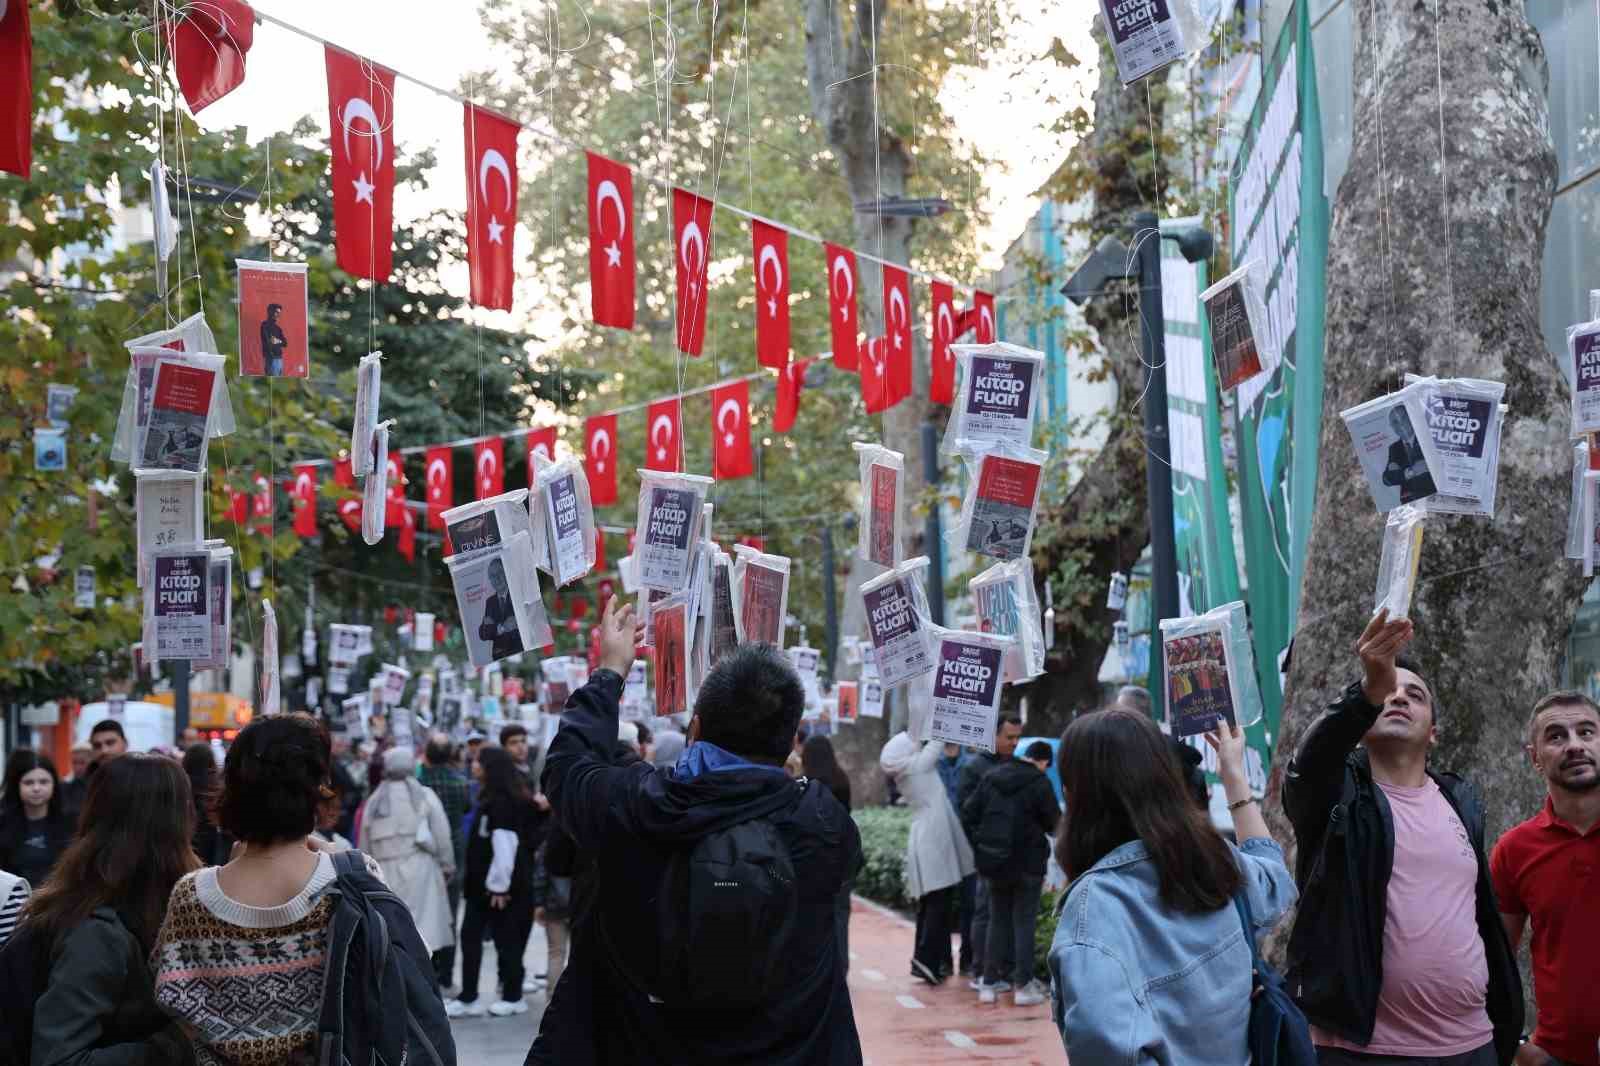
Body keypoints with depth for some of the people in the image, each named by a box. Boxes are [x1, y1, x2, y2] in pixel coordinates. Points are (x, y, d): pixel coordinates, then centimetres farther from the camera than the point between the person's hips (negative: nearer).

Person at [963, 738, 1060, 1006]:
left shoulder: (991, 777, 2)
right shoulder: (1039, 783, -13)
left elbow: (968, 815, 2)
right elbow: (1054, 823, -7)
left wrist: (981, 845, 12)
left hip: (992, 862, 4)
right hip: (1027, 863, -4)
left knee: (998, 920, 13)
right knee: (1024, 922, 3)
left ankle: (989, 983, 13)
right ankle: (1023, 985, 1)